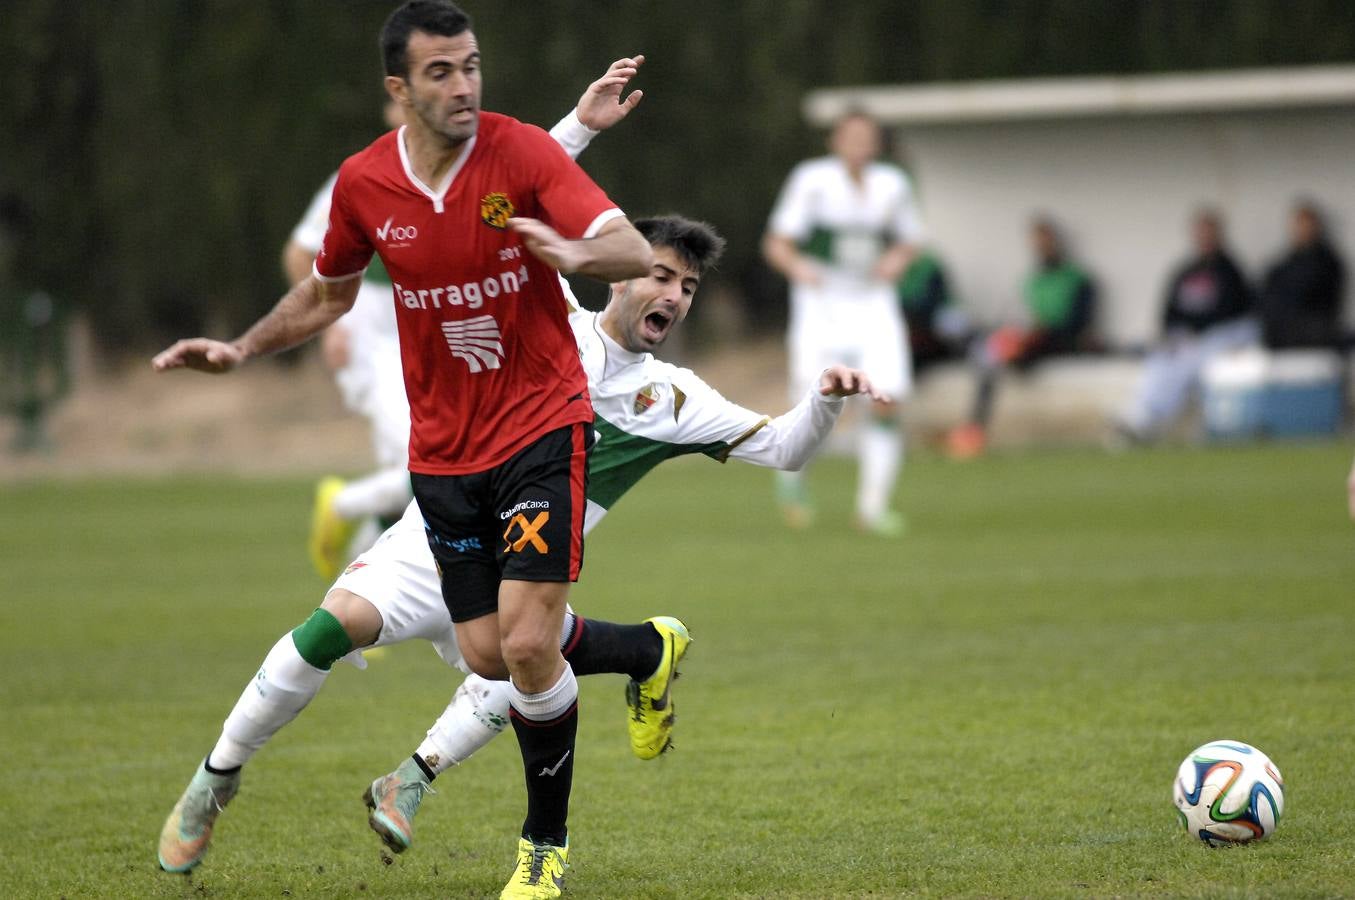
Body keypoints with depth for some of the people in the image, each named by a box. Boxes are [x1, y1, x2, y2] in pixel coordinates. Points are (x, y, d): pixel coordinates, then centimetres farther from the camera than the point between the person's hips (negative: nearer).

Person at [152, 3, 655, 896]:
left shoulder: (522, 153, -13)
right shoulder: (364, 185, -2)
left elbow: (636, 253, -21)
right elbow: (328, 294, 18)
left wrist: (578, 252, -42)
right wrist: (241, 348, 6)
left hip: (542, 423, -4)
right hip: (443, 446, 4)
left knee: (528, 643, -14)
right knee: (489, 654, 5)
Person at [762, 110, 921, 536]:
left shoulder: (892, 185, 3)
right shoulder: (812, 180, -9)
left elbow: (907, 240, 17)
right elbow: (776, 244, -6)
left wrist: (896, 259, -5)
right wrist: (797, 266, -26)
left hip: (873, 305, 3)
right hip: (821, 305, -3)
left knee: (887, 403, -12)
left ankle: (872, 505, -3)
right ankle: (793, 473, 23)